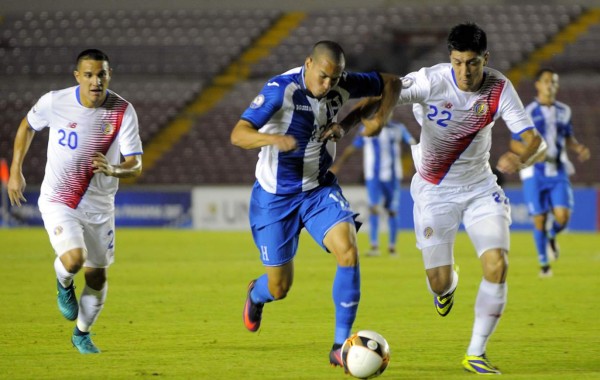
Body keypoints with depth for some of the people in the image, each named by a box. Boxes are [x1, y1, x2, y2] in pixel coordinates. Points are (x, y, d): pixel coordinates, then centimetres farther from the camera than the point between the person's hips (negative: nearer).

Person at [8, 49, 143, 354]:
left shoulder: (123, 111, -14)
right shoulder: (54, 102, -15)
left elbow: (136, 165, -16)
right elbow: (28, 126, 7)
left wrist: (114, 169, -38)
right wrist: (15, 171, 7)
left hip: (99, 206, 2)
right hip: (57, 201, -2)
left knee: (97, 276, 10)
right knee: (73, 259, -26)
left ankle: (82, 334, 37)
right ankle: (64, 284, 13)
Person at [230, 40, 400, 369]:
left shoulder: (343, 85, -9)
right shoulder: (281, 89, -23)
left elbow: (391, 83, 10)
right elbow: (238, 135, -31)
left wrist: (377, 117, -8)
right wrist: (274, 139, -50)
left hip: (319, 188, 3)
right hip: (276, 195, -3)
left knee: (348, 251, -23)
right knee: (279, 288, 5)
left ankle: (341, 346, -14)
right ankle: (256, 294, 46)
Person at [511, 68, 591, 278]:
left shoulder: (563, 111, 7)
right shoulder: (528, 113, -6)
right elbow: (514, 144, -3)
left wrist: (579, 149, -1)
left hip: (558, 172, 3)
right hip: (535, 173, -3)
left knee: (563, 216, -11)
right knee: (540, 219, -2)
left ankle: (552, 237, 25)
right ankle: (544, 264, 15)